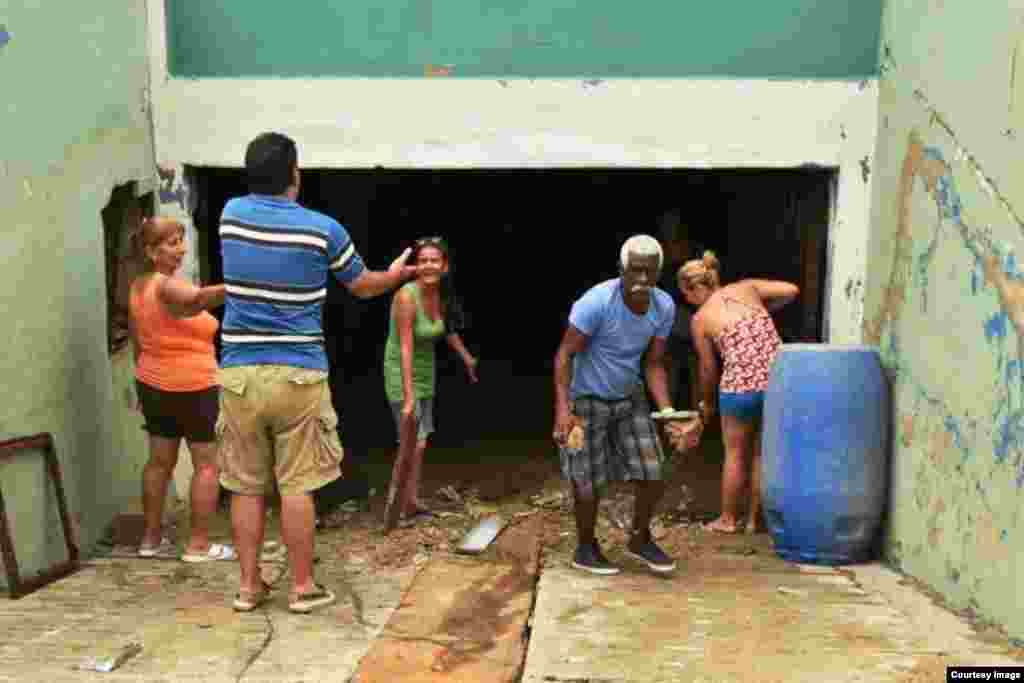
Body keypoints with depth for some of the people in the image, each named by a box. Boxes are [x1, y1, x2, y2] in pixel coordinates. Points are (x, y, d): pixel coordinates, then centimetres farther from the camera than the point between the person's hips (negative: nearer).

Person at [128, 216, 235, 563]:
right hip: (192, 388, -9)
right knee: (208, 464, 1)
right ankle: (198, 545, 4)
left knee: (160, 460, 16)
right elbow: (200, 298, -44)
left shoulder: (137, 287, 7)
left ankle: (151, 538, 23)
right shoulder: (169, 286, -20)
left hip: (153, 385, 9)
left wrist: (144, 379, 25)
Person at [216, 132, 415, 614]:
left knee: (246, 486, 9)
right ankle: (302, 587, 11)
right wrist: (395, 276, 32)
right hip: (297, 374, -3)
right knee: (296, 486, 3)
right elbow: (362, 286, 10)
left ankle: (249, 585, 16)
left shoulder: (231, 214, 3)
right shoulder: (322, 229, -5)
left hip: (239, 372, 3)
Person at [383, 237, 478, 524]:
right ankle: (397, 508, 10)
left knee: (420, 442, 14)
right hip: (402, 374, -8)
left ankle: (411, 502, 26)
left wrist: (466, 357, 28)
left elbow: (447, 327, 16)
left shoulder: (441, 295, -5)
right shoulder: (406, 297, -27)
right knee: (413, 444, -7)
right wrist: (408, 398, -32)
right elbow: (405, 349, -30)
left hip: (425, 371, 8)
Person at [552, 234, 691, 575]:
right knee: (589, 483, 2)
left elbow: (654, 365, -1)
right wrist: (562, 409, -33)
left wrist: (668, 414, -11)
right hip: (587, 401, -5)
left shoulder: (664, 306, -11)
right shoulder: (596, 302, -28)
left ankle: (640, 540, 27)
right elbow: (564, 356, -23)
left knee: (653, 475, 4)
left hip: (631, 398, 5)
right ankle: (585, 549, 25)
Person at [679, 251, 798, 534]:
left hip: (741, 386, -4)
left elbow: (709, 368, 9)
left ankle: (728, 519, 27)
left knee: (735, 453, 15)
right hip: (778, 380, 4)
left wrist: (706, 404, 23)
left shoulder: (700, 319, 3)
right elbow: (792, 290, 10)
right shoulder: (746, 287, 10)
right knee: (760, 453, 18)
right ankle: (753, 519, 27)